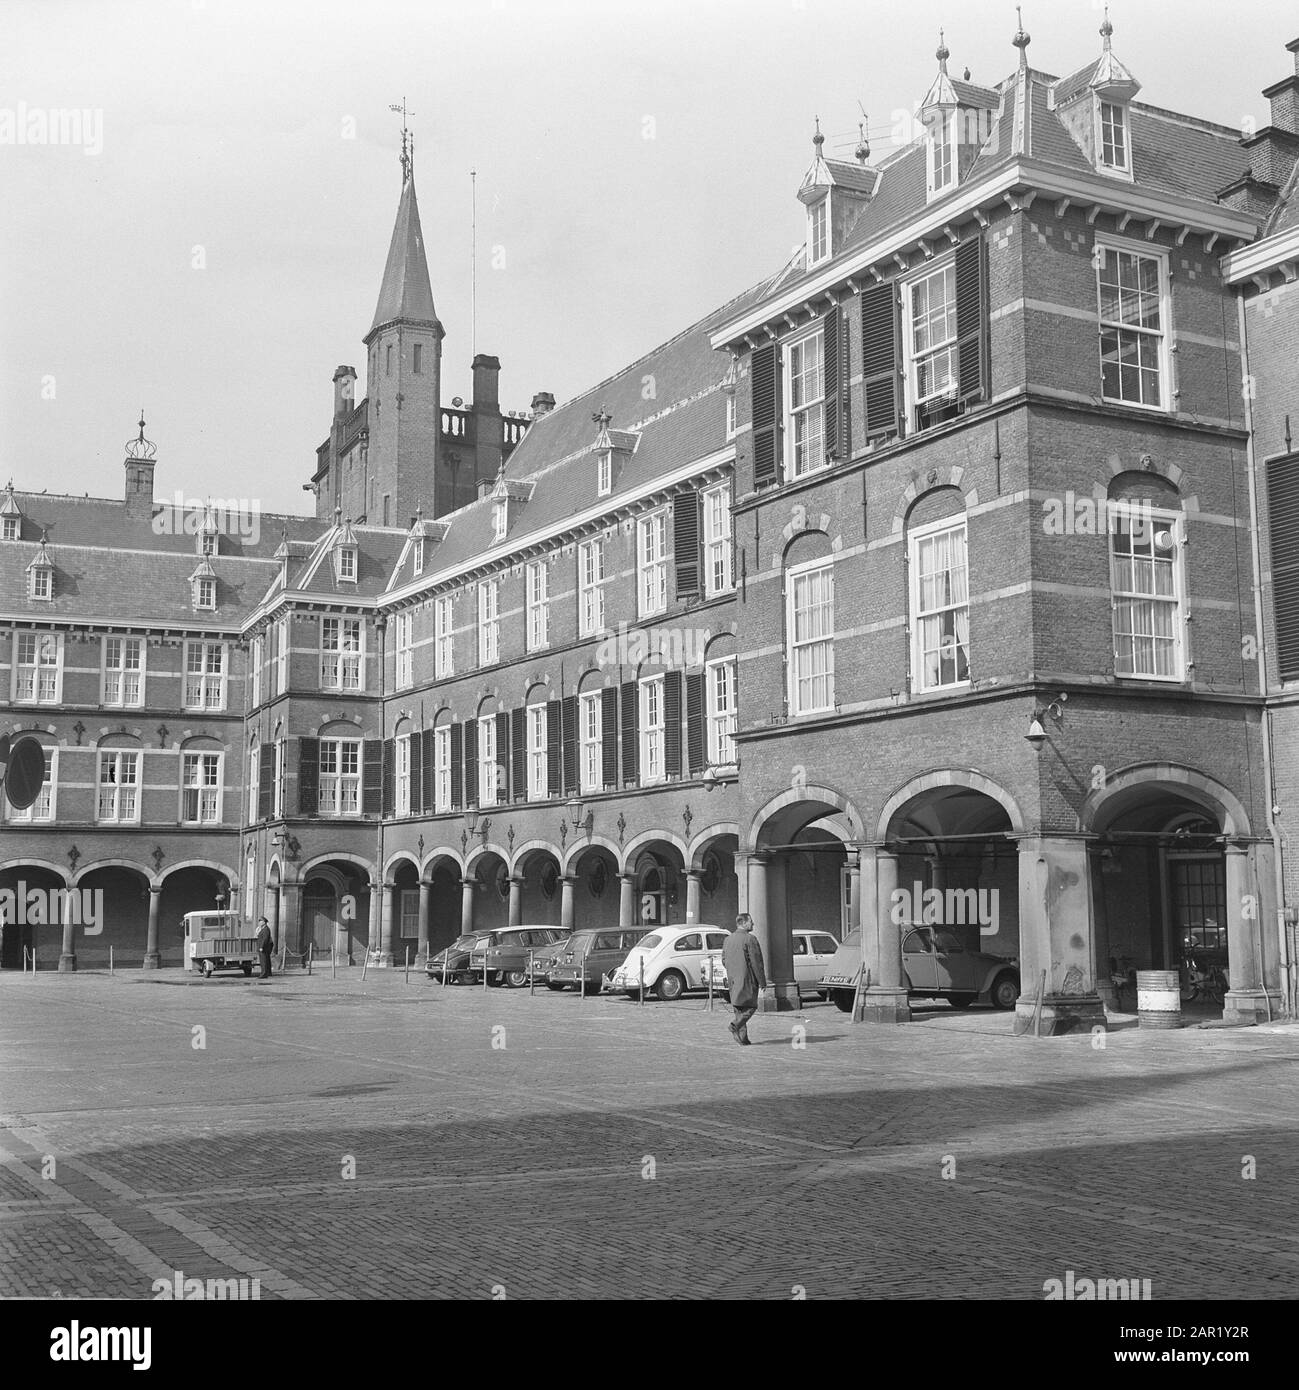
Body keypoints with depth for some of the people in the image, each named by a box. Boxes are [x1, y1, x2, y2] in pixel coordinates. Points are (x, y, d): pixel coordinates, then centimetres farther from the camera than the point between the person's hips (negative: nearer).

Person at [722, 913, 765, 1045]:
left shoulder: (728, 939, 11)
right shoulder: (750, 939, -12)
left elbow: (724, 960, 16)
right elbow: (756, 962, -13)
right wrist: (762, 981, -9)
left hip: (733, 980, 7)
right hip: (747, 979, -7)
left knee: (739, 1008, 11)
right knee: (750, 1006, 0)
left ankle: (743, 1038, 9)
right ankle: (735, 1024, -19)